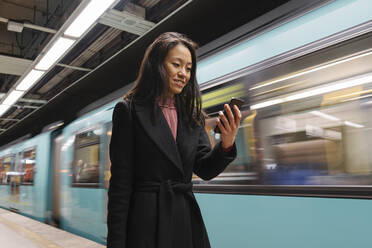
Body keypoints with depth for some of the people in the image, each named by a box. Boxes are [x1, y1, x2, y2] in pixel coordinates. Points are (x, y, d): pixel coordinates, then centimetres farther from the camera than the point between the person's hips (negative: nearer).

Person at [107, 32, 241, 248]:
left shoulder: (192, 115, 8)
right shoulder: (129, 111, -7)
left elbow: (205, 170, 3)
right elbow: (120, 183, -8)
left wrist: (227, 145, -17)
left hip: (187, 222, 5)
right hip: (147, 222, -4)